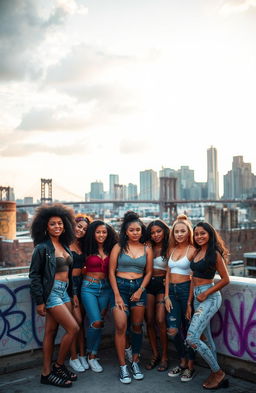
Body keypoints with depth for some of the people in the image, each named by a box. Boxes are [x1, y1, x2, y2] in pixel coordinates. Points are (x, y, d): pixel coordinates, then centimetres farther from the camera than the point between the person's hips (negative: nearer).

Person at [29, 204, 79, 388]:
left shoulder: (64, 245, 10)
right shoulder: (42, 247, -11)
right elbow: (34, 274, -11)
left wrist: (72, 293, 15)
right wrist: (39, 301, -13)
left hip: (64, 291, 7)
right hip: (51, 291, -7)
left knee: (51, 331, 11)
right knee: (73, 328, -8)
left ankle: (47, 372, 19)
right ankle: (59, 365, 9)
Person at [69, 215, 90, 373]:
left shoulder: (82, 245, 13)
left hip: (81, 282, 6)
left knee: (81, 321, 9)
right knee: (77, 321, -6)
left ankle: (82, 355, 18)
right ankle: (74, 357, 7)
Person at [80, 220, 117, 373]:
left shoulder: (110, 250, 5)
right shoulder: (88, 249, -4)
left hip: (105, 288, 4)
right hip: (89, 287, -4)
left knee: (100, 323, 6)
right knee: (96, 323, -11)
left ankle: (94, 355, 19)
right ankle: (91, 354, 10)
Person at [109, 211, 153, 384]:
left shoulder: (147, 249, 5)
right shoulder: (119, 247, -2)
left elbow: (148, 272, 7)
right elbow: (112, 272, -2)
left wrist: (140, 290, -5)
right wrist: (117, 295, -8)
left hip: (139, 287, 2)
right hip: (120, 286, -2)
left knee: (137, 326, 7)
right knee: (121, 326, -10)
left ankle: (135, 362, 22)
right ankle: (123, 366, -1)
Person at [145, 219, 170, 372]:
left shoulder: (169, 249, -4)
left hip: (162, 283, -4)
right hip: (148, 283, 4)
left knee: (160, 320, -10)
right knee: (149, 321, 4)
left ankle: (165, 356, 5)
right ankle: (155, 354, 18)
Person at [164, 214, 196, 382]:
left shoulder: (193, 250, -6)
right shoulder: (172, 249, 11)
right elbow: (168, 273, 12)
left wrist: (190, 300, -13)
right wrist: (166, 296, 5)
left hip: (186, 289, -5)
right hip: (172, 290, 5)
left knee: (188, 328, 4)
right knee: (173, 329, 2)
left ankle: (190, 366, 20)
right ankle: (183, 362, 23)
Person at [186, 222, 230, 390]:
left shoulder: (214, 253, -11)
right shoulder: (197, 252, 11)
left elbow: (225, 279, -9)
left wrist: (206, 293, -13)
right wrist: (189, 303, 10)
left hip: (210, 297, -8)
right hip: (197, 297, 8)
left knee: (192, 338, -14)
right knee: (205, 339, 13)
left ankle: (218, 372, 2)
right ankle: (217, 376, 25)